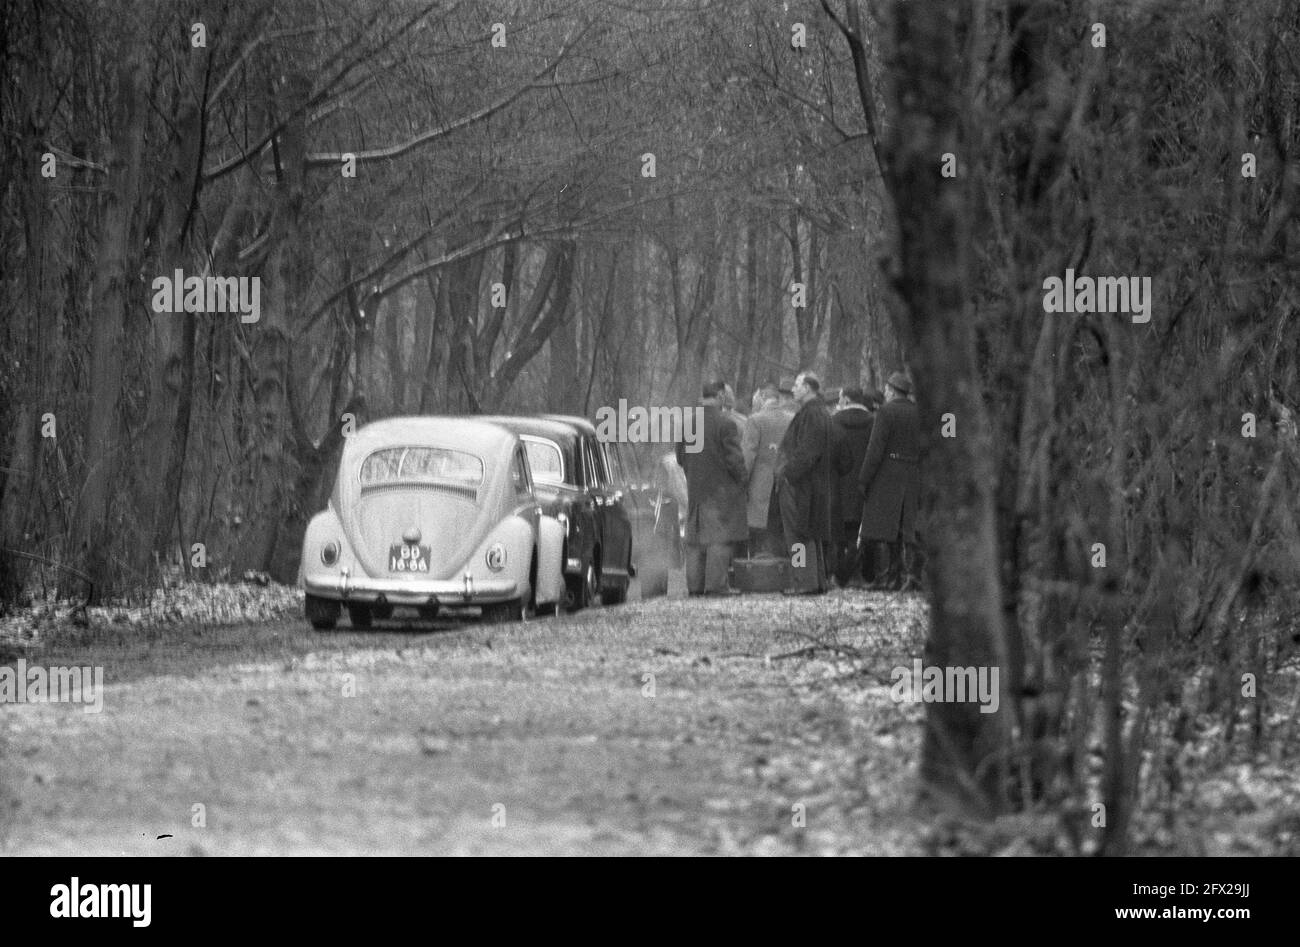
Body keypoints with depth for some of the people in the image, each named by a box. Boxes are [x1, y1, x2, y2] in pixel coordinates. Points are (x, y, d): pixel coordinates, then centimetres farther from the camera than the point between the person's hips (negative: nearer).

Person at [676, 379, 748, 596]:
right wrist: (740, 479, 1)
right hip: (722, 488, -6)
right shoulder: (725, 424, -14)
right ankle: (717, 583, -8)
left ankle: (695, 584, 11)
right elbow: (734, 458, -14)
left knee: (695, 537, 10)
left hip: (695, 489, 6)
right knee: (719, 536, -4)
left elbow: (680, 457, 11)